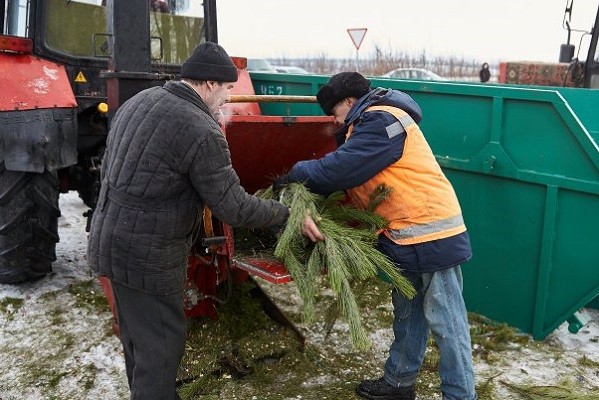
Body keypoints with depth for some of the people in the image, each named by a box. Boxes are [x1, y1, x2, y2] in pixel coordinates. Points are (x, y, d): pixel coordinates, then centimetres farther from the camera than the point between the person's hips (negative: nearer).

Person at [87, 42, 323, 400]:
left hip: (112, 238, 9)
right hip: (147, 254, -9)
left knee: (138, 336, 25)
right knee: (160, 343, 8)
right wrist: (291, 215, -8)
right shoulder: (202, 133, -22)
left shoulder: (138, 101, 5)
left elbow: (108, 166, 14)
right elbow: (234, 208, -19)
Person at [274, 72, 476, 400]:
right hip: (406, 237, 11)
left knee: (445, 322, -1)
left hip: (432, 234, -11)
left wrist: (294, 176, -8)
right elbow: (350, 175, 14)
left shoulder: (382, 120, -15)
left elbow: (340, 169, -22)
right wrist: (306, 178, 2)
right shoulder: (370, 123, 18)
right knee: (407, 315, 19)